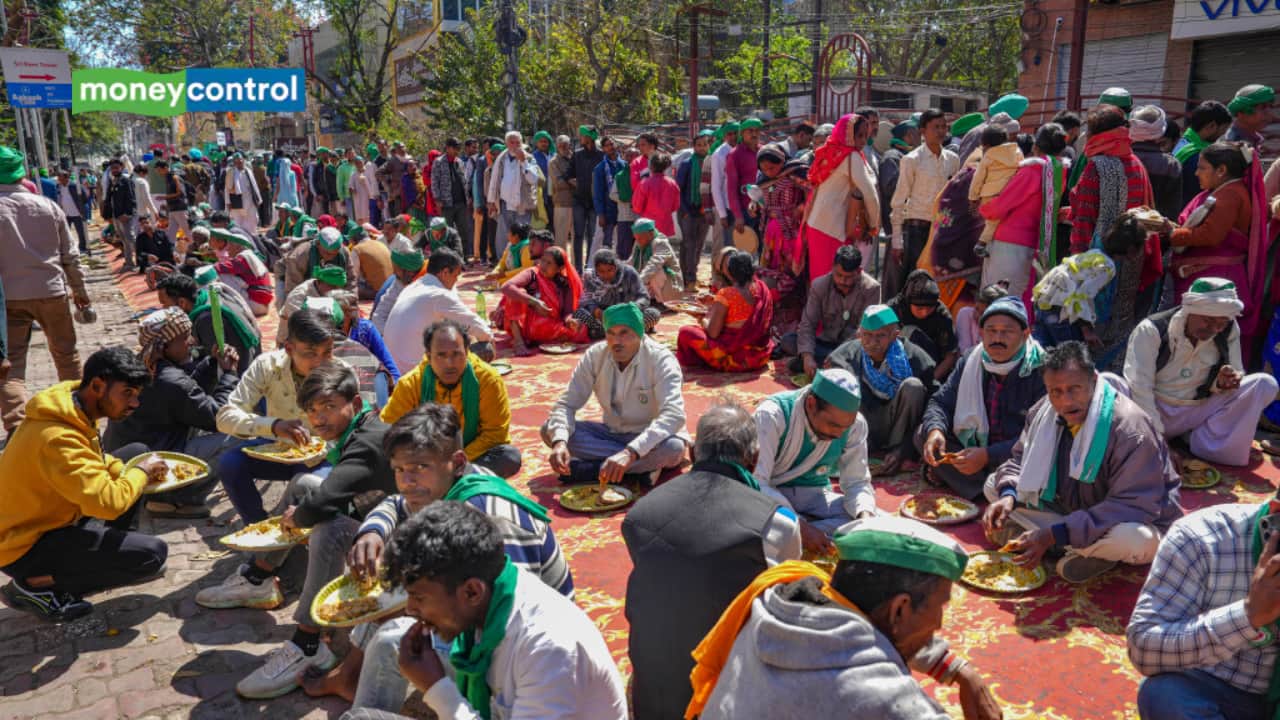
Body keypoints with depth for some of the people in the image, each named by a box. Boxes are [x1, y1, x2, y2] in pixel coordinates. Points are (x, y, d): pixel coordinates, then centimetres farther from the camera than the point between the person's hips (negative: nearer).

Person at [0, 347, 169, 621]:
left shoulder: (74, 412, -2)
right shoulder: (57, 437, -31)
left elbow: (94, 460, 17)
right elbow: (108, 502, -37)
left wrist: (129, 472, -3)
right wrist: (141, 472, -18)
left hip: (50, 519, 10)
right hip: (26, 547, -10)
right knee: (153, 554, -21)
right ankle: (36, 584, -7)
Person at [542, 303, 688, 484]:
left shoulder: (661, 360, -22)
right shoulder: (594, 355, -10)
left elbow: (674, 415, -36)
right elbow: (566, 404, -10)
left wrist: (630, 452, -50)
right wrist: (559, 441, -33)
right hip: (611, 433, 4)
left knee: (674, 448, -37)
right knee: (550, 430, -17)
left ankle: (590, 469, -24)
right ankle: (640, 467, -21)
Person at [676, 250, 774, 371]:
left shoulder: (726, 294, -17)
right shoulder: (763, 289, 0)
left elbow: (713, 333, -18)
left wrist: (705, 321, 6)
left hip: (735, 359, -7)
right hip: (761, 356, 7)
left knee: (686, 332, 1)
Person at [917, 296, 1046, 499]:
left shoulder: (1042, 370, -15)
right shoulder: (970, 361, 2)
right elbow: (941, 402, 3)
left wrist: (988, 455, -29)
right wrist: (935, 430, -21)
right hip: (972, 450, 5)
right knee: (923, 434, -12)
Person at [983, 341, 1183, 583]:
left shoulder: (1131, 429, -30)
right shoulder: (1043, 412, -9)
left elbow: (1136, 507, -32)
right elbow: (1019, 458, 5)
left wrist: (1054, 535, -37)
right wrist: (1008, 496, -22)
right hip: (1068, 512, 6)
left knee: (1132, 539, -42)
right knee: (993, 486, -5)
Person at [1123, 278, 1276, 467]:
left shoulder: (1229, 331, -5)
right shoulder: (1151, 330, -19)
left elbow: (1237, 377, 5)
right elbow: (1139, 388, -24)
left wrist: (1222, 383, -22)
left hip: (1199, 411, 4)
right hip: (1154, 411, -4)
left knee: (1265, 384, -14)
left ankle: (1204, 444, -14)